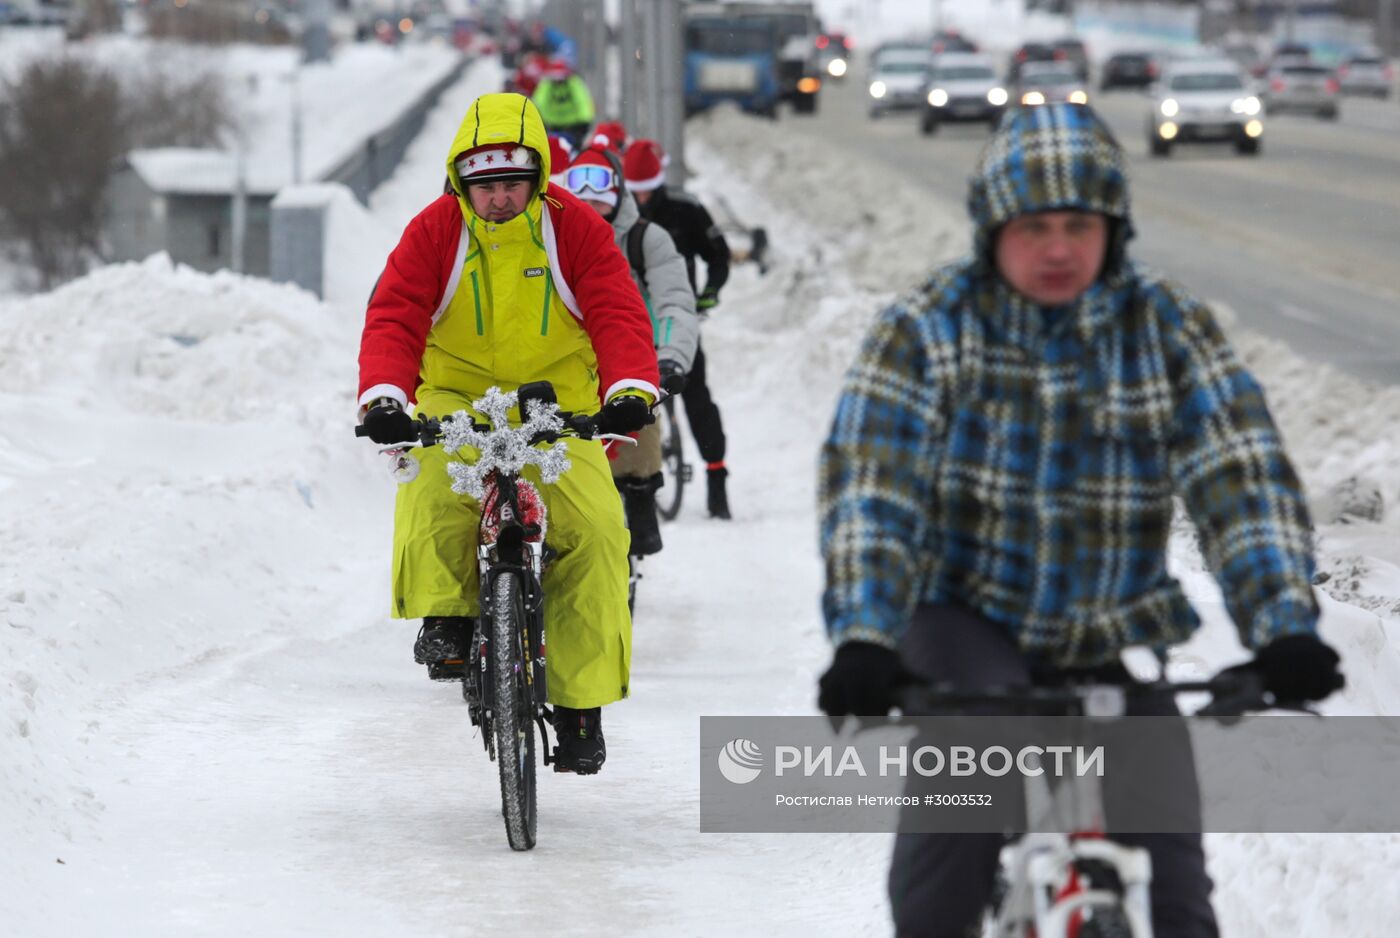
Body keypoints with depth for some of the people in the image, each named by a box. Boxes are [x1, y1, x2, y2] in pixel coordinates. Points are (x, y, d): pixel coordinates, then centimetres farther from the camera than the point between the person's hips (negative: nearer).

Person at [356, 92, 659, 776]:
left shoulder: (576, 231, -7)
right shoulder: (434, 233, -6)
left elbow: (617, 314, -15)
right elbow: (394, 316, -13)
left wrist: (631, 388, -35)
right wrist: (384, 397, -32)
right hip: (458, 392, 0)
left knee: (594, 528, -19)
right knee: (435, 487, -35)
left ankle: (582, 700, -10)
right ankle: (445, 615, -16)